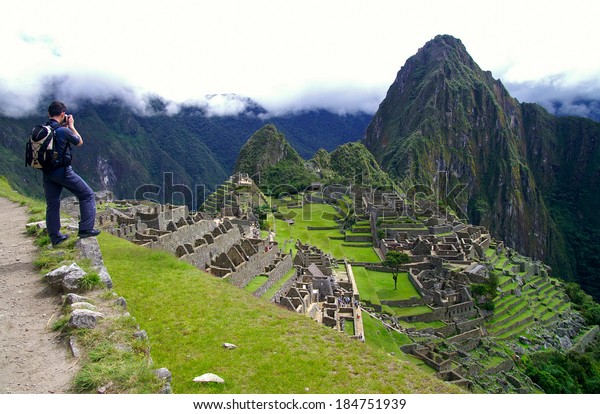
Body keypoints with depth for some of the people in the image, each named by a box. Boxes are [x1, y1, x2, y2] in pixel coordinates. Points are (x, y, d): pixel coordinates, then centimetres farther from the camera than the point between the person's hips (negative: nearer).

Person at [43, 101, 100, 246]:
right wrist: (71, 126, 9)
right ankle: (85, 229, 3)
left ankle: (55, 237, 21)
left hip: (47, 173, 7)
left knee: (52, 204, 13)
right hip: (63, 171, -7)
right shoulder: (63, 131, -16)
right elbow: (79, 142, 1)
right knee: (87, 195, 7)